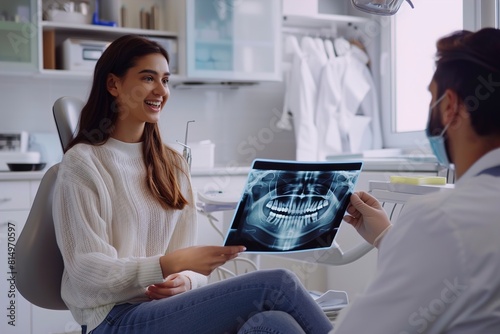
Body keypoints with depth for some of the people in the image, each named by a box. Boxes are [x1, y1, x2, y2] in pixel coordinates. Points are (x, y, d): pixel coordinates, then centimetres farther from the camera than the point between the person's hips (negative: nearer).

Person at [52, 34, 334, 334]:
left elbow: (186, 262, 14)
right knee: (277, 284, -24)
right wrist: (170, 265, -23)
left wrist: (186, 280, -11)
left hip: (166, 306, 6)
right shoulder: (82, 163, -3)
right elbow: (88, 273, -10)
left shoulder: (173, 163, 16)